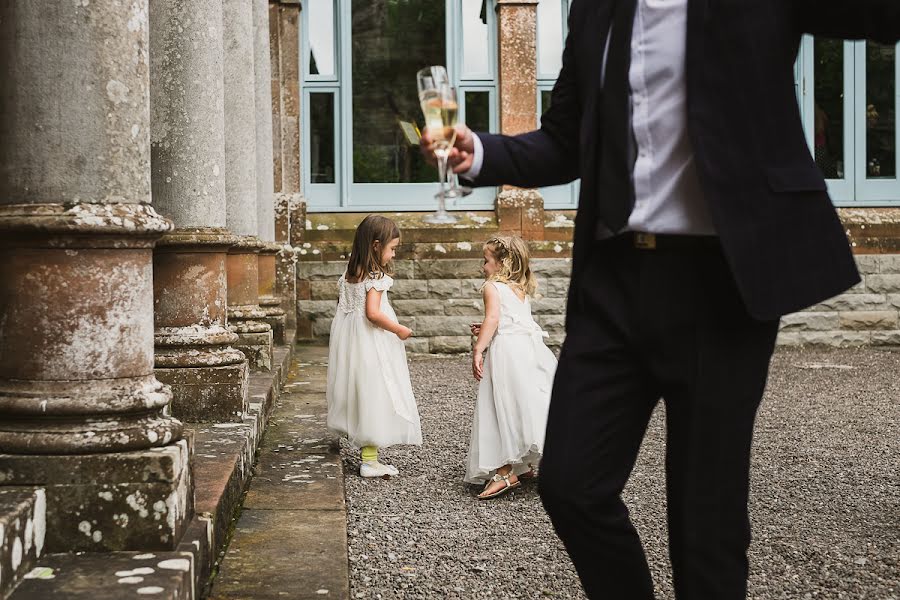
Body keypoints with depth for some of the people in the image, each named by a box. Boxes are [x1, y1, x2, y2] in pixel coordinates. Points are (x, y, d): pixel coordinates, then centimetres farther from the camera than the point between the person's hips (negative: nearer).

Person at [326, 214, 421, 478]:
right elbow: (373, 313, -24)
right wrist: (399, 329, -14)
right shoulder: (376, 276, -16)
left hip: (350, 340, 9)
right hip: (371, 346, -9)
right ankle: (369, 460, 0)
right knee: (374, 396, -2)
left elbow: (343, 308, 13)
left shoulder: (349, 274, 9)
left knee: (360, 395, 13)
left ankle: (367, 453, 20)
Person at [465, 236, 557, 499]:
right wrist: (487, 331, 27)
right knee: (527, 408, 13)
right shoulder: (521, 289, 22)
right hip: (530, 349, 8)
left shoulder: (492, 286, 0)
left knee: (504, 412, -9)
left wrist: (478, 349, -19)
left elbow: (493, 318, -15)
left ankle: (506, 472, -14)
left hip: (505, 350, -8)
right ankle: (524, 465, 22)